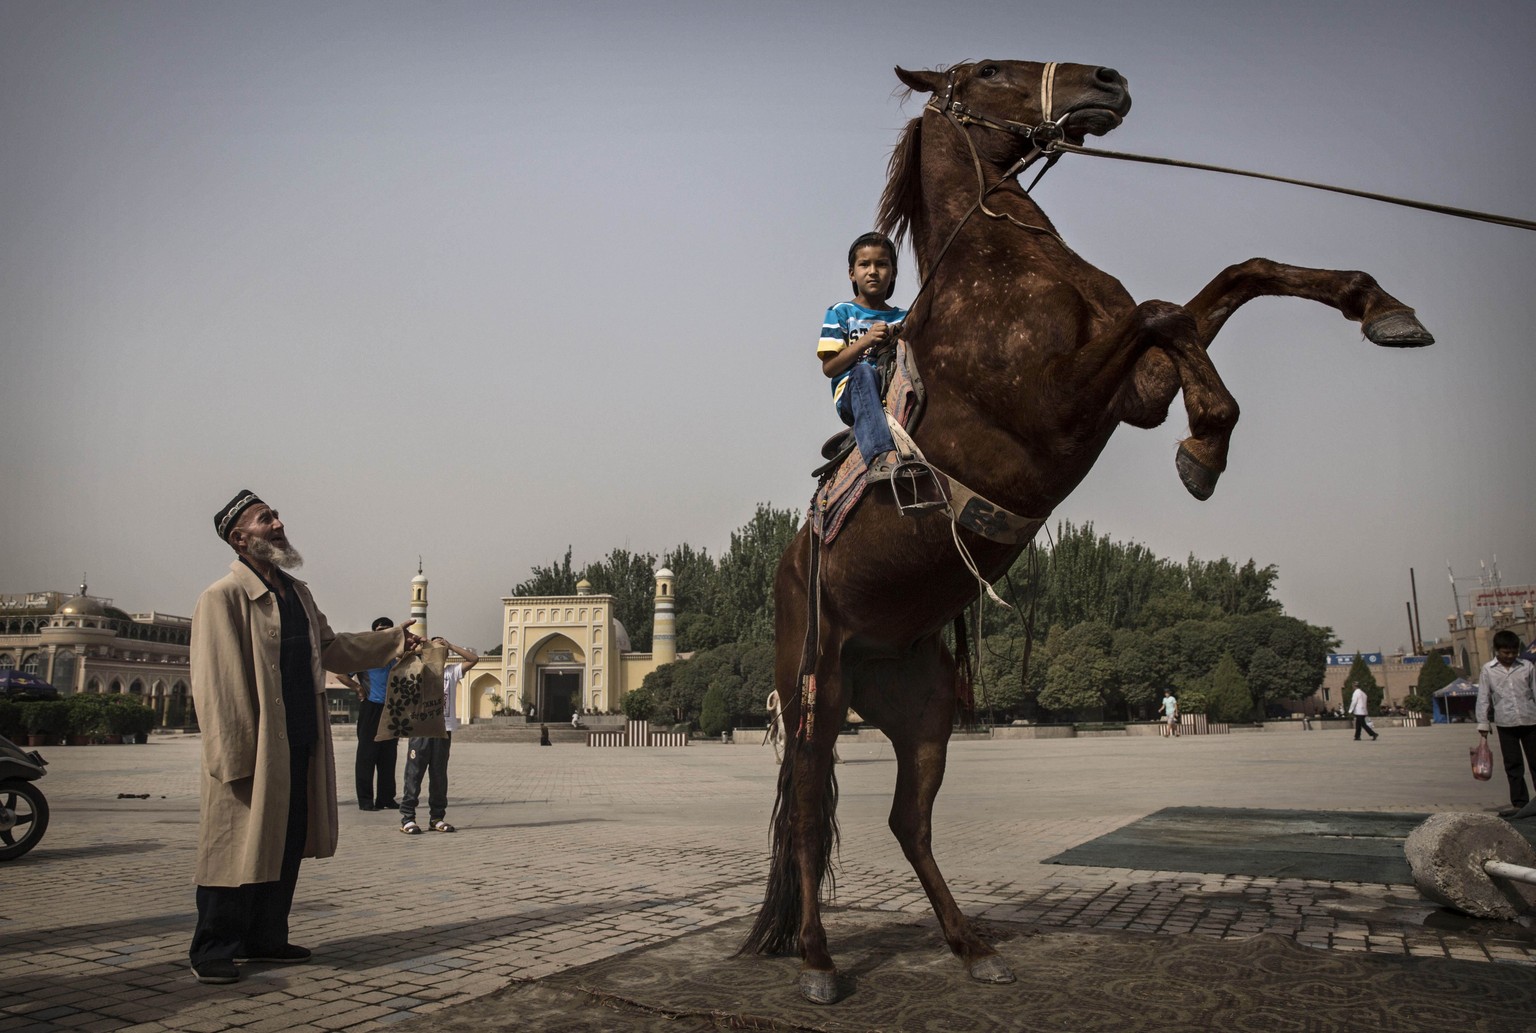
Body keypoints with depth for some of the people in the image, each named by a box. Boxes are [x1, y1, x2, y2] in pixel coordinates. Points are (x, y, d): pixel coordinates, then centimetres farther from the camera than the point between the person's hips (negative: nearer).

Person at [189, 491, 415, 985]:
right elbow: (215, 687, -16)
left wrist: (390, 640, 21)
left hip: (300, 747, 8)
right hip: (254, 751, -8)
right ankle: (213, 950, 14)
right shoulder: (223, 598, -12)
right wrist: (234, 759, -19)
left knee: (286, 848, 14)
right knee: (239, 847, 1)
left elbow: (329, 647, 27)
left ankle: (265, 938, 26)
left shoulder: (297, 593, 14)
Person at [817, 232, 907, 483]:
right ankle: (881, 456, -58)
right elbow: (829, 367, 3)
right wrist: (865, 341, -9)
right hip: (851, 397, -3)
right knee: (864, 372, -38)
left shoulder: (903, 318, 23)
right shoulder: (840, 313, 13)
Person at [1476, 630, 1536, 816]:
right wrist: (1482, 723, -1)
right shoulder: (1487, 670, 2)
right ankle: (1519, 803, 8)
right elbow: (1483, 698, 3)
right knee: (1513, 765, 4)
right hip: (1506, 724, 0)